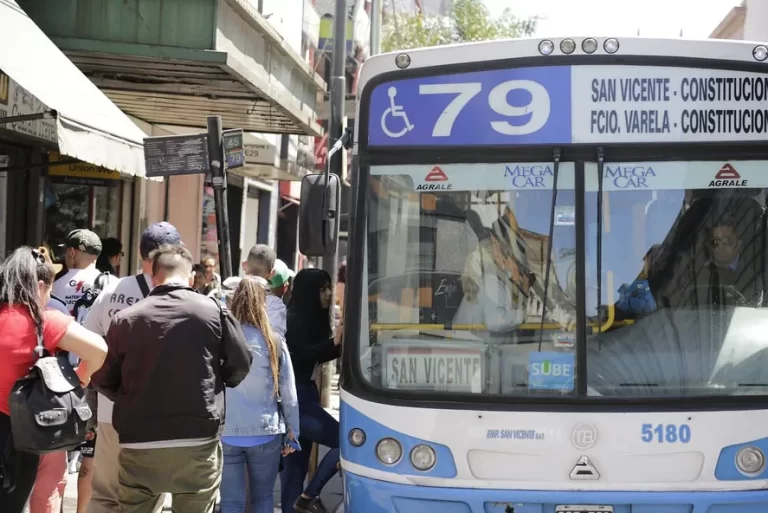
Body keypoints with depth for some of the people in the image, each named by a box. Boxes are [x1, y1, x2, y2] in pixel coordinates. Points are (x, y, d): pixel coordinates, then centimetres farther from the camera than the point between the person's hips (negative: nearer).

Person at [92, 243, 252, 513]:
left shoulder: (125, 318, 1)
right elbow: (241, 365, 3)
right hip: (198, 443, -1)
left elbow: (102, 379, 7)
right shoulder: (213, 310, -2)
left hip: (139, 444, 1)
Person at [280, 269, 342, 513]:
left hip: (301, 396, 10)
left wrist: (341, 343, 10)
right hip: (295, 398, -10)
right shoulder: (295, 320, -14)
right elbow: (303, 356, -22)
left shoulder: (309, 319, 13)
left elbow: (316, 356, 19)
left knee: (295, 467, 11)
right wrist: (335, 342, -26)